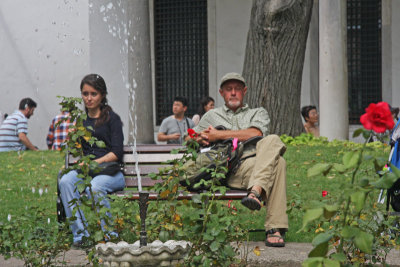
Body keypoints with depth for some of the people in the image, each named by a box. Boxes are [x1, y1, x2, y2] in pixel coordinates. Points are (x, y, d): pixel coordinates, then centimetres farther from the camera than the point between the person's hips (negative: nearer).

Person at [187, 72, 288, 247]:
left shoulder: (258, 113, 29)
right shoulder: (212, 116, 37)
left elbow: (255, 134, 6)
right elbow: (190, 137, 36)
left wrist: (219, 135, 5)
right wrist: (198, 139, 8)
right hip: (227, 171, -1)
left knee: (273, 141, -36)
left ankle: (256, 191, -55)